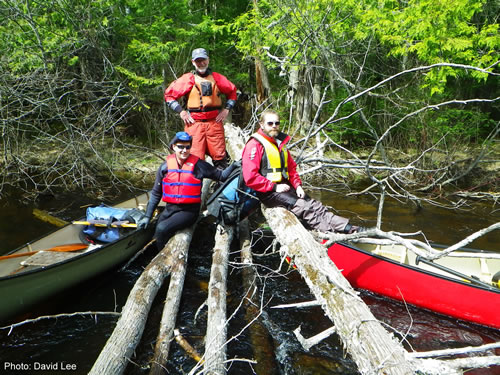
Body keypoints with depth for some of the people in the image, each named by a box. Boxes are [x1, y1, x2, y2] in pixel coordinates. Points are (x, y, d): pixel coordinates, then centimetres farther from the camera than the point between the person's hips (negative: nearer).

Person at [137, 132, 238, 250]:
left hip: (189, 211, -4)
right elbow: (156, 194, 10)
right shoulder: (165, 166, 3)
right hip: (170, 209, 4)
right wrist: (147, 216, 8)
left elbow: (221, 176, 2)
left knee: (162, 228, -24)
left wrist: (234, 166, -17)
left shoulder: (197, 165, -5)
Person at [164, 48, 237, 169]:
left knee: (220, 155, 1)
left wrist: (226, 109, 12)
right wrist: (181, 111, 1)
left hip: (215, 122, 2)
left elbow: (232, 91, 23)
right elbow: (169, 94, 9)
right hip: (194, 124, -2)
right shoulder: (188, 79, 5)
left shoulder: (217, 78, 12)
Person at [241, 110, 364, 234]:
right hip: (267, 192, -8)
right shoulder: (255, 145, -10)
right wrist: (274, 187, -17)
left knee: (313, 204, -11)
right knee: (302, 207, -22)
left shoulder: (280, 143, 18)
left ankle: (347, 226, -20)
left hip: (284, 186, 8)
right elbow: (250, 177, -18)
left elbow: (291, 167, 22)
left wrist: (297, 185, 5)